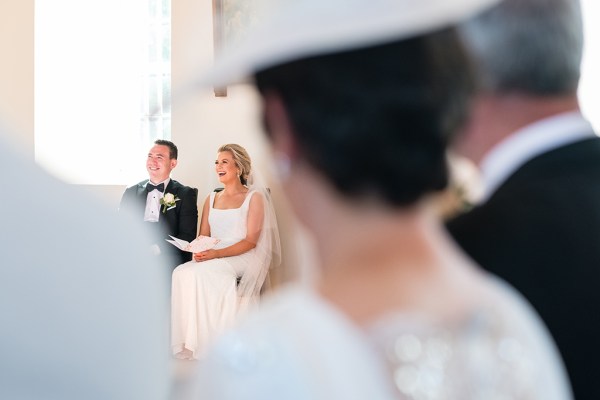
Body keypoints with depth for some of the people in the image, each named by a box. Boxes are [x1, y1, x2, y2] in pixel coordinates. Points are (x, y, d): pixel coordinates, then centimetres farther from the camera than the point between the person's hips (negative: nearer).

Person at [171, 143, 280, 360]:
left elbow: (251, 241, -6)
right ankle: (188, 343, -26)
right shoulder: (211, 199, 21)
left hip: (242, 259, -5)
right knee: (181, 273, -27)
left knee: (204, 274, -34)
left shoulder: (254, 197, 3)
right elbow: (202, 237, 16)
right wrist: (198, 251, -9)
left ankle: (208, 346, -27)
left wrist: (217, 253, -19)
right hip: (210, 258, 5)